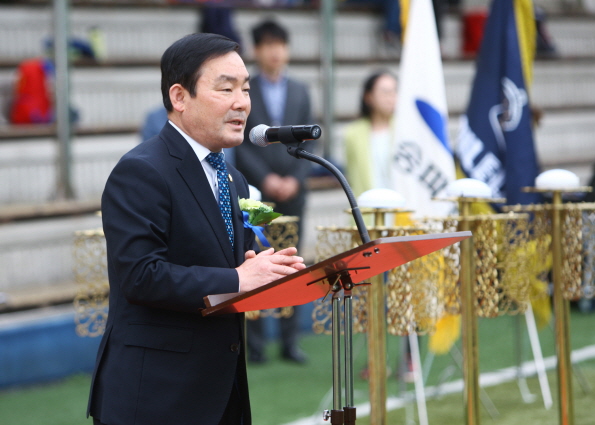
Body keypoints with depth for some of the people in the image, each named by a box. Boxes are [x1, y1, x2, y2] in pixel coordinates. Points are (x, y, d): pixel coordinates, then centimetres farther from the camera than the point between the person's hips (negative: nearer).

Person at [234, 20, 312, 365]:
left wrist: (296, 179, -5)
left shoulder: (300, 92, 12)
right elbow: (239, 143, -3)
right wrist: (265, 179, -11)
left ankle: (290, 340, 8)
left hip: (293, 190, 3)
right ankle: (255, 342, 2)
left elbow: (308, 142, 9)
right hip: (256, 192, -3)